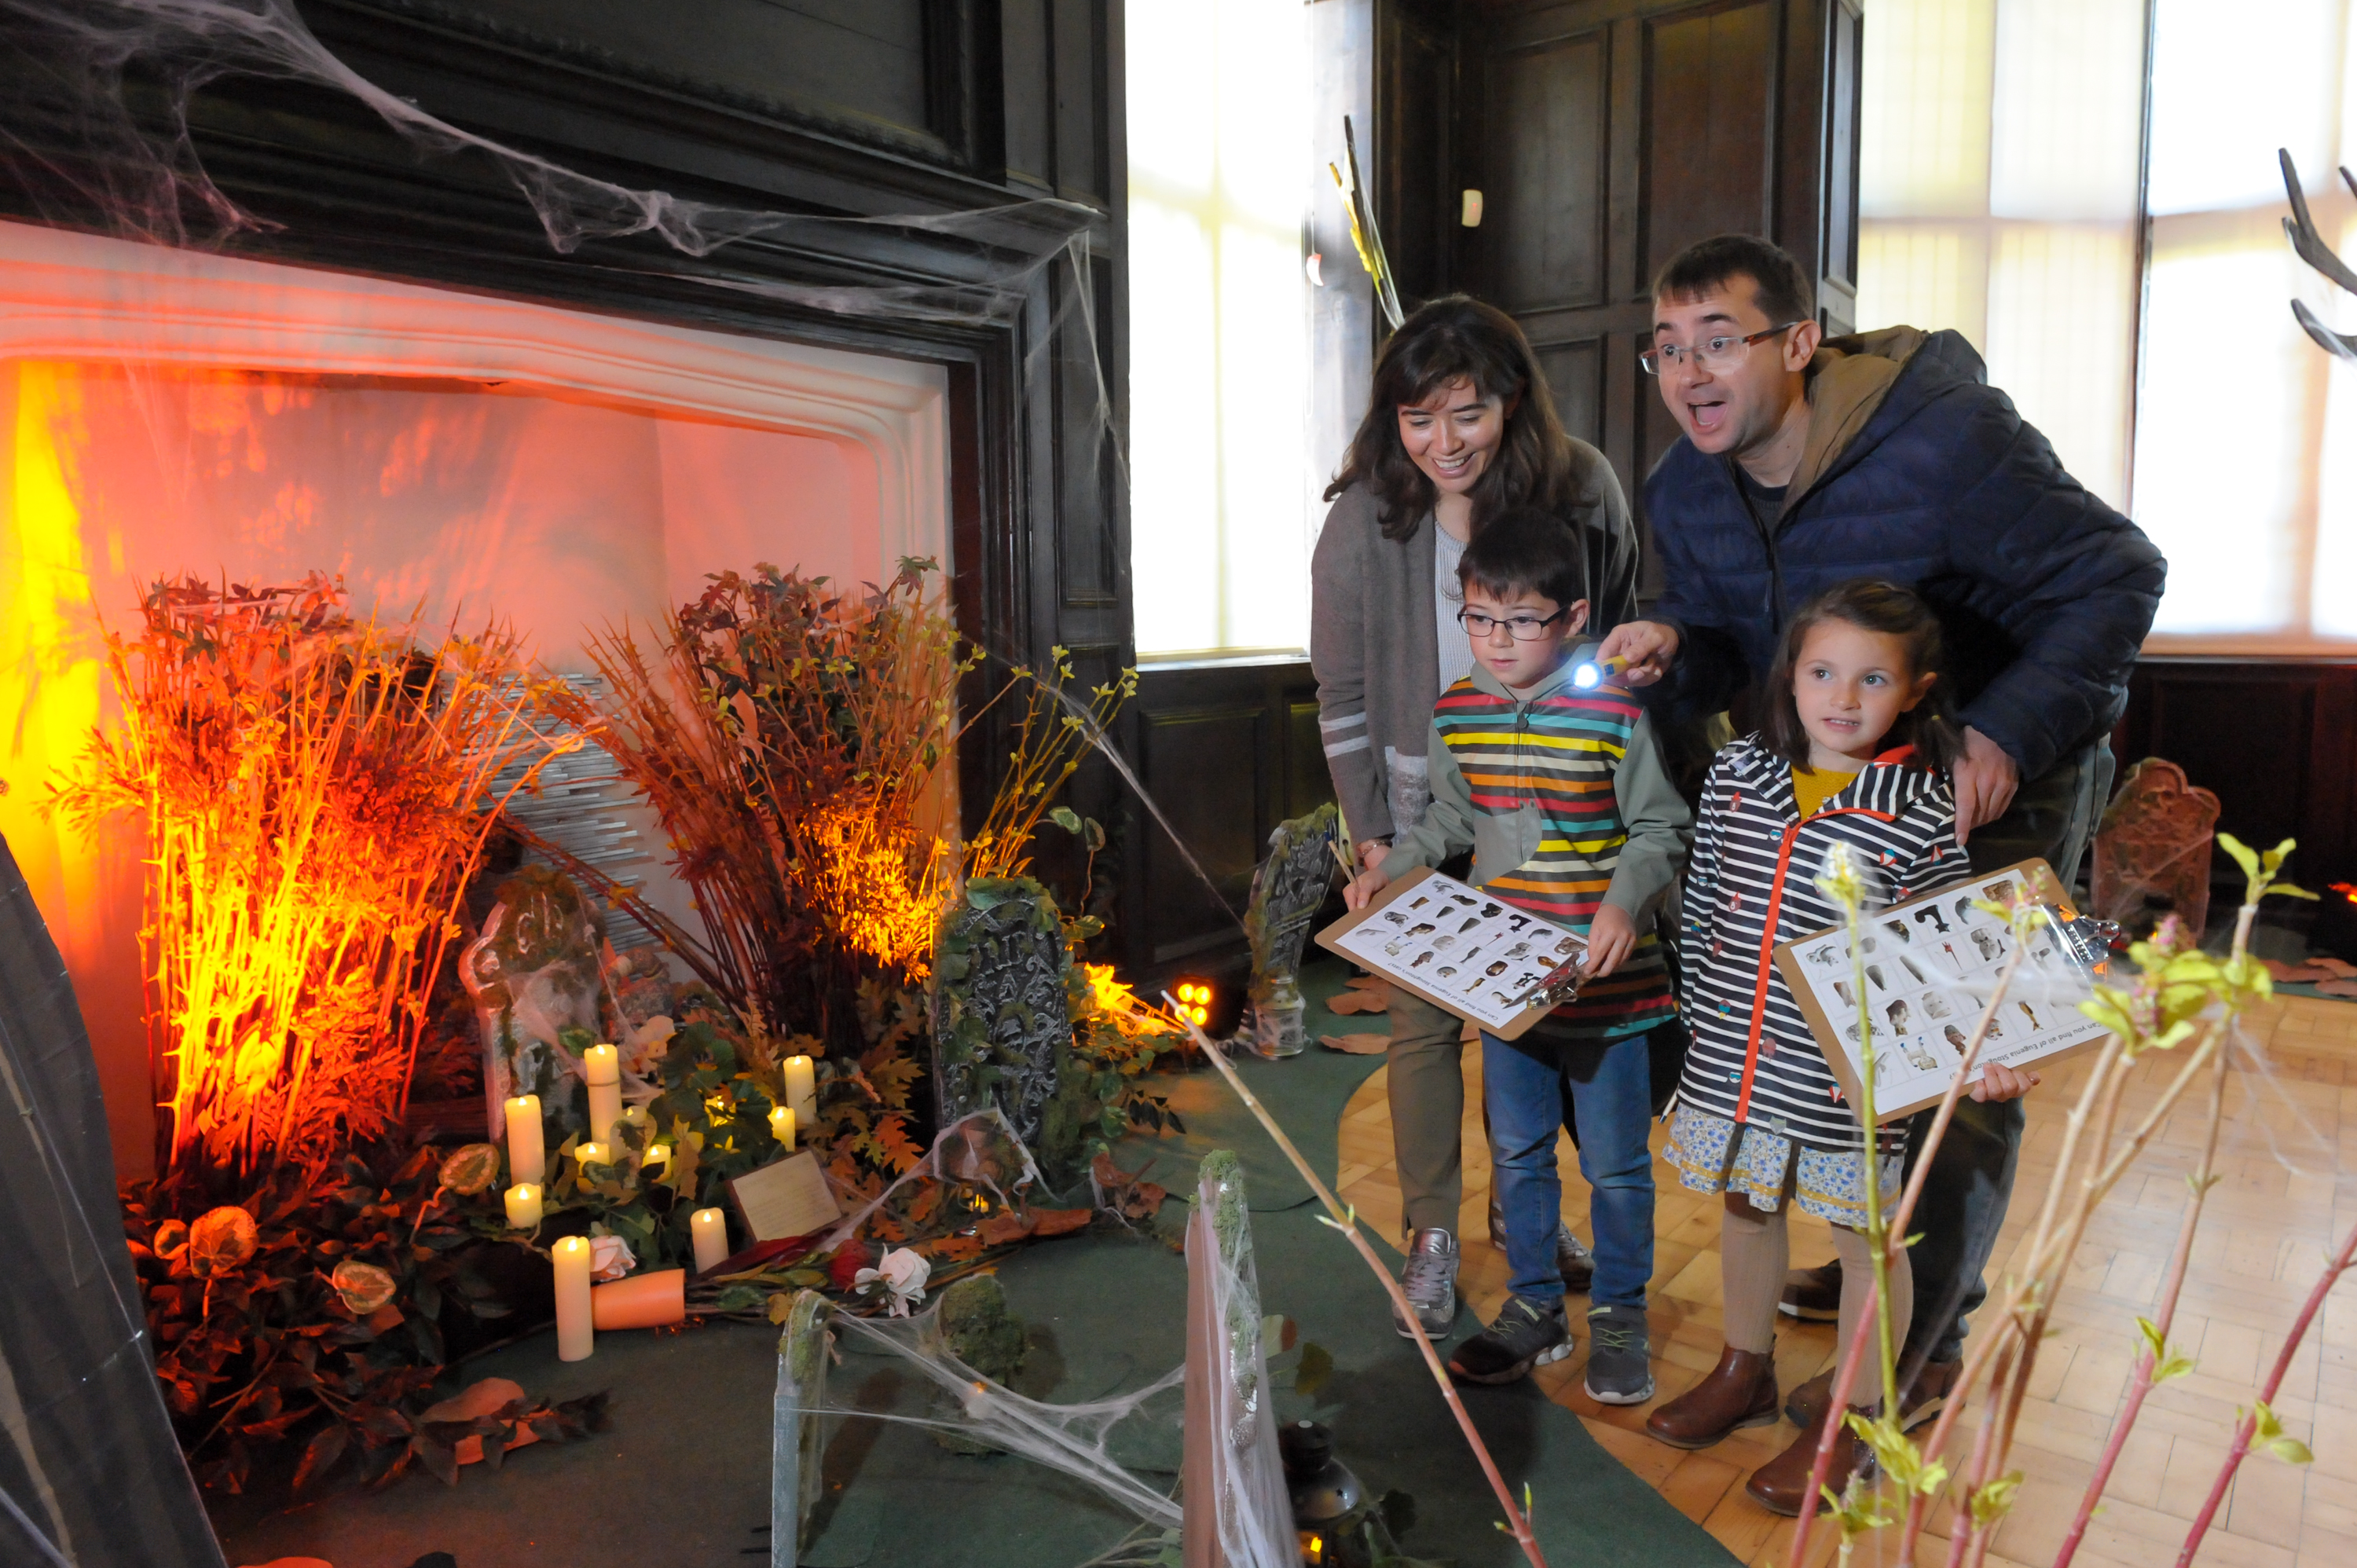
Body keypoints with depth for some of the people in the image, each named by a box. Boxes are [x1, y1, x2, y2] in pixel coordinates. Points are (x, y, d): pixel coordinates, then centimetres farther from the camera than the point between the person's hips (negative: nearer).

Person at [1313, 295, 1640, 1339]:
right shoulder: (1364, 522, -14)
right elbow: (1344, 697, -5)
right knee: (1424, 1020, 3)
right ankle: (1432, 1235, 22)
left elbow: (1618, 647, 4)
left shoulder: (1584, 490, -9)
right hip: (1419, 807, -2)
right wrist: (1370, 837, -5)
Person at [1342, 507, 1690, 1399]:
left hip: (1604, 980, -4)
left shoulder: (1615, 714, -14)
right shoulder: (1456, 713, 2)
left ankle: (1619, 1318, 29)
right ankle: (1535, 1307, 33)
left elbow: (1662, 830, -8)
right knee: (1517, 1150, 16)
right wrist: (1387, 868, 4)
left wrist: (1625, 900, -24)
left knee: (1614, 1162, 9)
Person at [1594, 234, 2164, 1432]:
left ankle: (1916, 1348, 14)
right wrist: (1675, 652, -24)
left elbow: (2115, 577, -21)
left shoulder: (1945, 440, -28)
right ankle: (1887, 1261, 40)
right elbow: (1731, 660, 0)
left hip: (2000, 787, -6)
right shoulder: (1684, 493, -8)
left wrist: (2008, 736, -31)